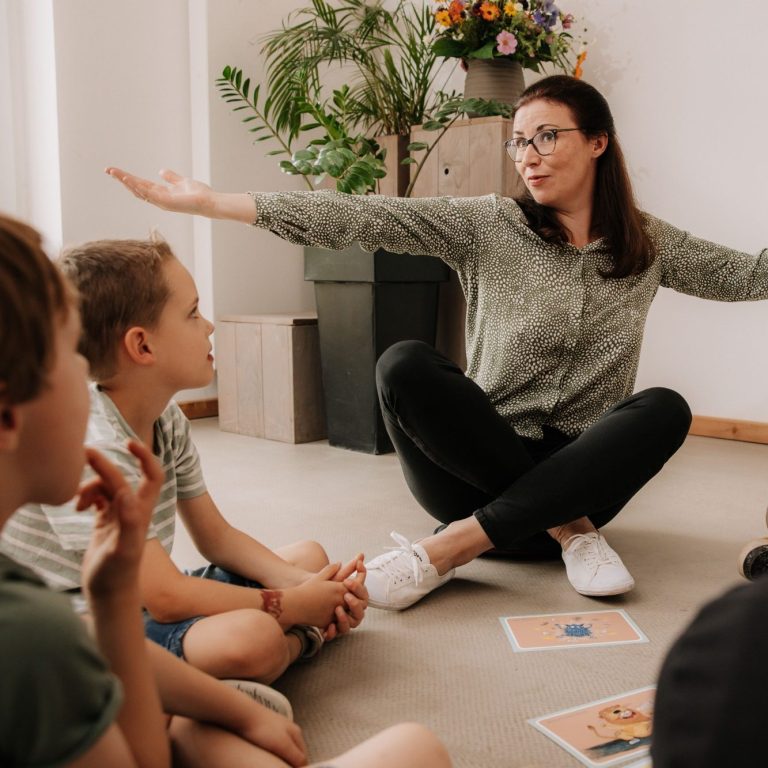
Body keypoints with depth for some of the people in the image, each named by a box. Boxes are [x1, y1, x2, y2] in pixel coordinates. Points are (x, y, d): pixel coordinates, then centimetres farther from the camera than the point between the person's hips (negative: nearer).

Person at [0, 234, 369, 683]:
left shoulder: (168, 420, 2)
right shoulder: (89, 446, -27)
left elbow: (216, 537, 8)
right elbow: (166, 599, -28)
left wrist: (306, 586, -8)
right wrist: (293, 605, -18)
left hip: (140, 600, 9)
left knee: (310, 556, 13)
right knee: (250, 636, -34)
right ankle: (297, 638, -4)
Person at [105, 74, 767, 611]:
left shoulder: (648, 244, 6)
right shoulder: (487, 225, -4)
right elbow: (368, 219, -15)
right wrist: (216, 204, -24)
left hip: (579, 475, 2)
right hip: (479, 469, -2)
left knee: (666, 409, -27)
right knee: (404, 366, -27)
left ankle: (451, 546, -28)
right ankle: (565, 534, -21)